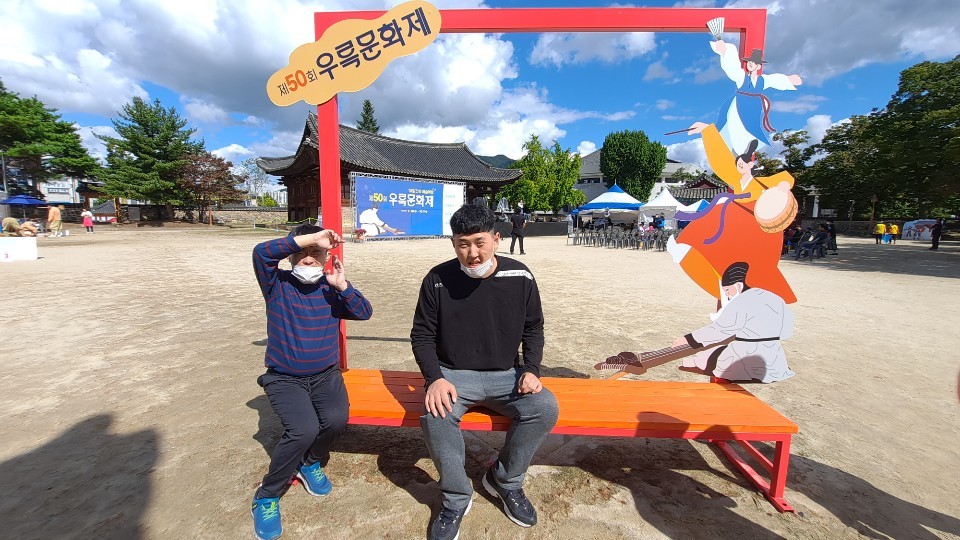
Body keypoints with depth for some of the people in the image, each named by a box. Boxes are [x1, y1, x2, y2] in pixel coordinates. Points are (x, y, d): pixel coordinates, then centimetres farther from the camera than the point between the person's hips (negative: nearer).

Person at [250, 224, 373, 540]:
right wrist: (310, 238, -29)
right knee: (304, 429, -25)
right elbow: (261, 252, -24)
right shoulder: (278, 285, -5)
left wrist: (341, 285, -23)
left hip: (325, 375, 2)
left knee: (336, 420, -24)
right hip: (284, 378, -2)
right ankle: (267, 496, 4)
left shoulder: (331, 291, 2)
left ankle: (311, 462, 13)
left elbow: (364, 312, -10)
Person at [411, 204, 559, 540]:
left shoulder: (520, 277, -5)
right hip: (454, 374, -1)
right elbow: (422, 335, -2)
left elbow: (533, 329, 7)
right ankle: (457, 499, -2)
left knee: (545, 408, -23)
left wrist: (531, 370, -8)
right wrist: (434, 378, -17)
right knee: (435, 415, -30)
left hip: (506, 374, 2)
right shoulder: (438, 280, -10)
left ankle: (505, 481, 5)